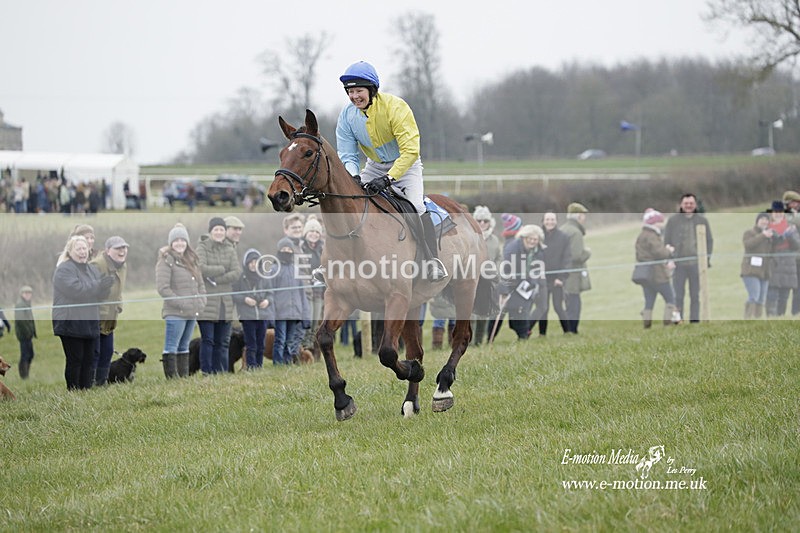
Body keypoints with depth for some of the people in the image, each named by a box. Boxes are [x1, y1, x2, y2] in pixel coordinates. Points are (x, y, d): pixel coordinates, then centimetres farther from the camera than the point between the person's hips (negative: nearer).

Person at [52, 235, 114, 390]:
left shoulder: (92, 269, 17)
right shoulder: (64, 270, -7)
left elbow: (100, 295, 15)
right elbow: (76, 290, -21)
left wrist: (106, 287, -8)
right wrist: (99, 286, -22)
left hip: (91, 323, 7)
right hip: (71, 323, -7)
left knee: (89, 360, 6)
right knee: (75, 360, -5)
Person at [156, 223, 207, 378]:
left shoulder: (192, 260, 16)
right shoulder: (166, 260, -8)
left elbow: (200, 284, 21)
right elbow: (162, 287, -15)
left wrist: (202, 301, 4)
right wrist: (181, 304, -16)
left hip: (193, 313, 8)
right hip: (175, 313, -8)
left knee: (184, 347, 14)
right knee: (171, 348, -7)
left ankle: (184, 376, 18)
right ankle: (171, 377, -9)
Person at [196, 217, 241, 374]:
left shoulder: (230, 249, 10)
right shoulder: (202, 247, -1)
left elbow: (237, 272, -2)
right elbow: (201, 268, -18)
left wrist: (216, 279, -11)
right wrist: (223, 269, -11)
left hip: (225, 302, 4)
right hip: (207, 301, -4)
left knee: (222, 341, 7)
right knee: (207, 339, -5)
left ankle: (221, 372, 13)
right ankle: (206, 372, -2)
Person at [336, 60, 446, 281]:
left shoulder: (395, 107, -28)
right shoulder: (347, 115, -13)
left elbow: (410, 151, -33)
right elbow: (347, 155, -10)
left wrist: (388, 178, -42)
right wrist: (354, 178, -31)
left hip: (405, 165, -5)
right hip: (375, 166, 5)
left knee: (415, 204, -26)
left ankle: (433, 261, -24)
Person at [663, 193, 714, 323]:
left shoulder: (702, 220, 7)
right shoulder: (673, 220, 4)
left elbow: (709, 241, 9)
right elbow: (667, 241, 5)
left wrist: (707, 259, -1)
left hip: (696, 264, 1)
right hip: (679, 264, -1)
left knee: (695, 295, 4)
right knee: (678, 295, -3)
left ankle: (694, 320, 9)